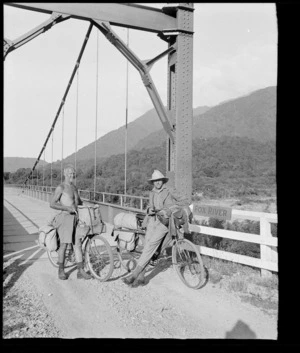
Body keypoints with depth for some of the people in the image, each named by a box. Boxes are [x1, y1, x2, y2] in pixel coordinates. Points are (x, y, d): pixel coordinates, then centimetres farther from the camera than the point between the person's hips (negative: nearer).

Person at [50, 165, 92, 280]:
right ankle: (61, 271, 15)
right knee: (64, 244, -1)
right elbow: (52, 204, -15)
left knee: (78, 244, 4)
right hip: (65, 218, -6)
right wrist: (67, 208, -21)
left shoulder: (74, 188, 16)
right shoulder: (60, 188, -8)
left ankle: (81, 271, 8)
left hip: (75, 218, 7)